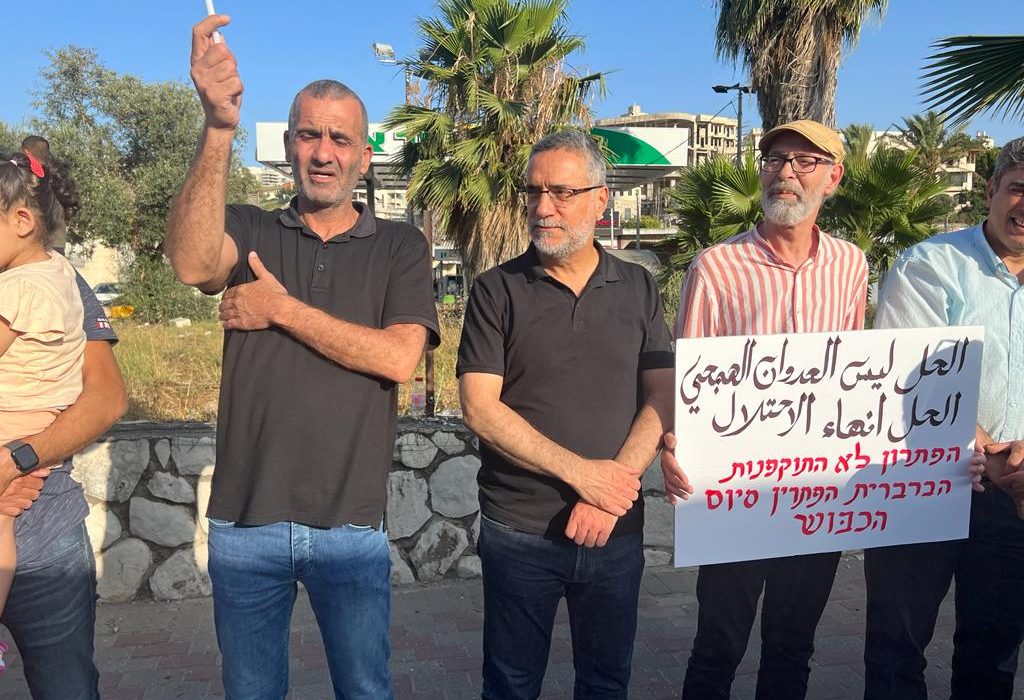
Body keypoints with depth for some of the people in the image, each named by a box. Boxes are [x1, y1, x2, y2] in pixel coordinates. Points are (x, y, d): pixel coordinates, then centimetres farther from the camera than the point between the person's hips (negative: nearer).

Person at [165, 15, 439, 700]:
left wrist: (283, 310, -11)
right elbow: (192, 261, -21)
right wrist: (219, 130, -32)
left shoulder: (401, 247, 2)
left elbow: (397, 358, -14)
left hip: (351, 525, -1)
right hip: (245, 522, 1)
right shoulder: (248, 230, 3)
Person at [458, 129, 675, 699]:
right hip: (519, 530, -2)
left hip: (616, 530, 2)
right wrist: (581, 472, -17)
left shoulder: (639, 289, 3)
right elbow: (480, 408, -11)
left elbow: (662, 400, -1)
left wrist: (614, 485, -16)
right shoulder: (498, 290, -4)